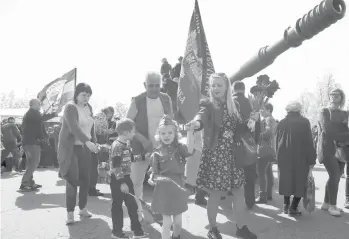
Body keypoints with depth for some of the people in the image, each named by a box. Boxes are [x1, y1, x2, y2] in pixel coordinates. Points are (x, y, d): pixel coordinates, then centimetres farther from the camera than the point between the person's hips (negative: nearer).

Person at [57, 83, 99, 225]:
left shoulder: (88, 107, 9)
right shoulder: (70, 107, -13)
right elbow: (74, 127, -28)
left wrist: (94, 142, 5)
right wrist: (88, 142, -40)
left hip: (85, 148, 6)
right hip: (70, 148, -6)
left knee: (85, 179, 8)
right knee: (72, 180, -8)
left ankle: (83, 208, 22)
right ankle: (70, 213, 3)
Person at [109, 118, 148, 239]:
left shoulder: (126, 144, 7)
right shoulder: (117, 146, -22)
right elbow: (115, 166, -24)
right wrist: (121, 183, -24)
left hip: (126, 178, 9)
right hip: (118, 180, -9)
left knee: (132, 205, 13)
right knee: (117, 206, 7)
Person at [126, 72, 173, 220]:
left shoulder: (166, 99, 1)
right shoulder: (137, 101, -9)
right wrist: (142, 139, -17)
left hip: (162, 148, 3)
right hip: (141, 147, -2)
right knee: (137, 180, 9)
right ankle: (137, 210, 28)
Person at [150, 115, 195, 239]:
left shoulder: (179, 147, -3)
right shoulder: (157, 153, -5)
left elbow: (190, 151, -25)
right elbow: (154, 174, -2)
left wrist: (190, 132, -35)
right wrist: (156, 178, -25)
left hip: (178, 188, 2)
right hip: (164, 190, -2)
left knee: (178, 220, 16)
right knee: (167, 222, 1)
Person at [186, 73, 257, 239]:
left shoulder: (233, 106, 9)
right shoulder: (208, 105, -6)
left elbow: (238, 129, 11)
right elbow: (201, 116, -29)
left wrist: (250, 121, -8)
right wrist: (197, 123, -50)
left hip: (233, 154, 5)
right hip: (215, 154, -5)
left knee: (238, 191, 10)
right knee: (216, 193, 1)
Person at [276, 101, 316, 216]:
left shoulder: (281, 123, 4)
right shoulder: (304, 122, -6)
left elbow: (277, 142, 8)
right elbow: (309, 142, -7)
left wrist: (279, 157, 15)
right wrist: (312, 159, -3)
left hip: (284, 157, 4)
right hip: (300, 157, -3)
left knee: (286, 180, 15)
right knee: (300, 181, 5)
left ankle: (286, 205, 17)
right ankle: (293, 208, 0)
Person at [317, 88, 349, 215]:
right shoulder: (324, 112, 1)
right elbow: (327, 130, -11)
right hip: (328, 148, -5)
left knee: (336, 176, 7)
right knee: (334, 175, -12)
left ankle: (326, 203, 19)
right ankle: (332, 205, 0)